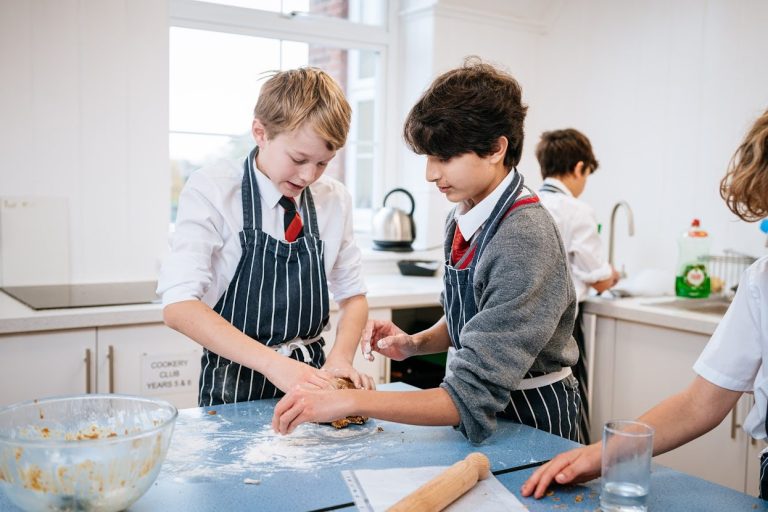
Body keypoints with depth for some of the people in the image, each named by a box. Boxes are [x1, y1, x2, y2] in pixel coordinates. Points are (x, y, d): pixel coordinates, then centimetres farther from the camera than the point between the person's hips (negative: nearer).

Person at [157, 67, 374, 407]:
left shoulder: (336, 199, 4)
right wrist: (273, 363, -27)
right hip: (235, 391, -2)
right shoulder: (211, 190, -8)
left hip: (310, 379, 3)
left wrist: (341, 357, -9)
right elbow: (178, 305, -17)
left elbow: (352, 296, 11)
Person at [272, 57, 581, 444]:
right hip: (484, 415, 6)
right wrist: (416, 343, -4)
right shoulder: (464, 217, -1)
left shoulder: (525, 240, -26)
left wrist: (351, 401, -28)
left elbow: (473, 396, -28)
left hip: (532, 422, -6)